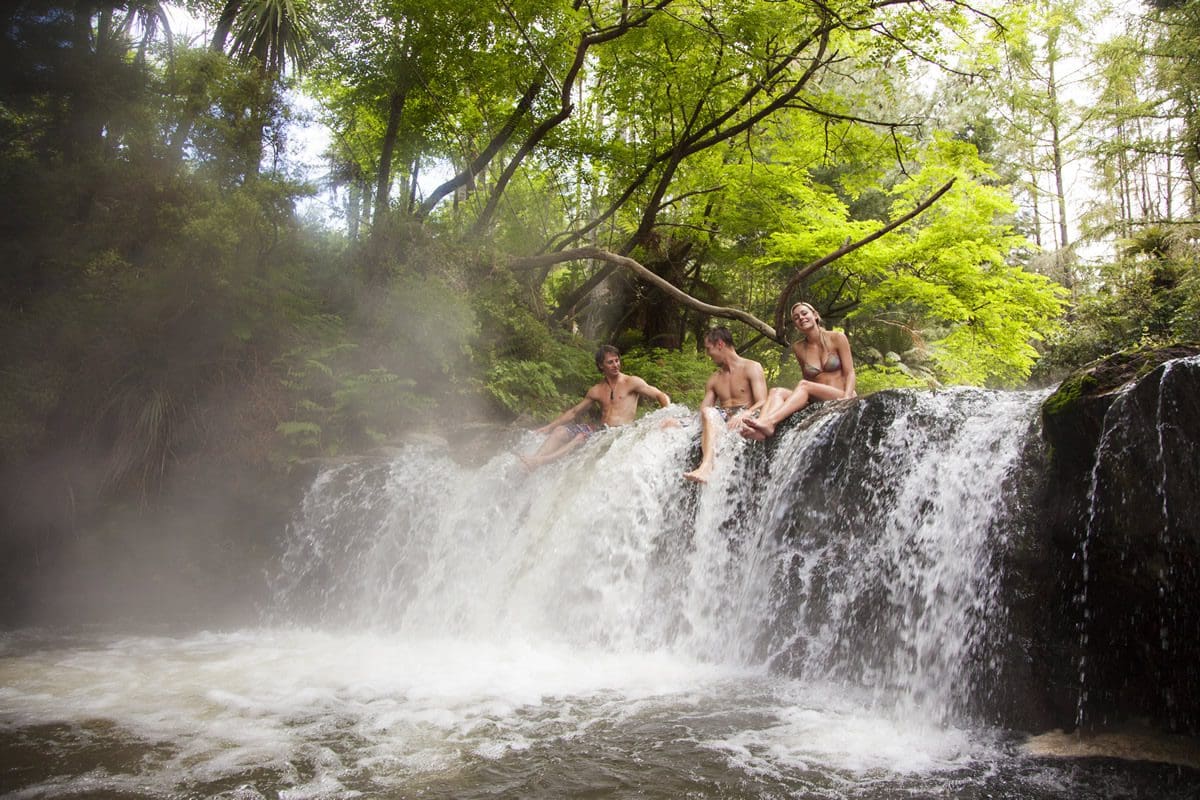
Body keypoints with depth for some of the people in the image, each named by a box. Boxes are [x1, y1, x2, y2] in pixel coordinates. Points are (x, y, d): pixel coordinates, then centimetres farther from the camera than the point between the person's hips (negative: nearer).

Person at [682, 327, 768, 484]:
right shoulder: (714, 379, 26)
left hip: (745, 420, -5)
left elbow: (762, 403, -7)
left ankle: (706, 467, -59)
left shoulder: (752, 368, 7)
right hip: (722, 420, 5)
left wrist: (743, 415, -26)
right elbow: (703, 410, 18)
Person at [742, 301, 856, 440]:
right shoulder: (798, 348, 11)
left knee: (803, 385, -29)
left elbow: (850, 373, -2)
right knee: (776, 392, -21)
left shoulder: (837, 338, 1)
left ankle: (769, 422, -49)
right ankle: (760, 429, -51)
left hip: (841, 399, -4)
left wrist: (846, 398, -19)